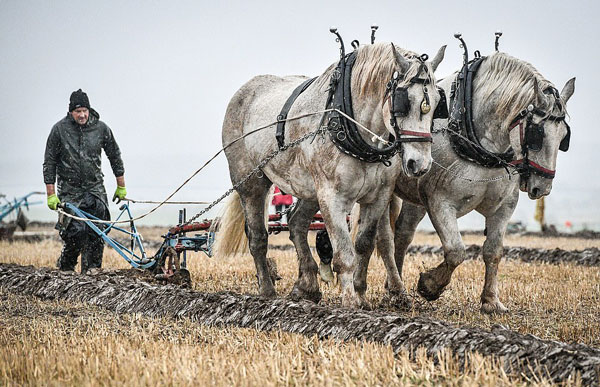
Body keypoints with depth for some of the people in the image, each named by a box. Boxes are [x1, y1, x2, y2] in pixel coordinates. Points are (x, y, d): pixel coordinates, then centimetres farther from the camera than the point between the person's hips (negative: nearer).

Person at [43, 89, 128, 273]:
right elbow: (49, 163, -1)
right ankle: (65, 268, 9)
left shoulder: (101, 128, 0)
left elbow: (115, 157, 12)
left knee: (96, 234, -7)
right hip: (70, 191, -2)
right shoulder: (59, 129, -6)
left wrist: (121, 187, 14)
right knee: (76, 232, -13)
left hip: (95, 189, 2)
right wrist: (51, 195, -5)